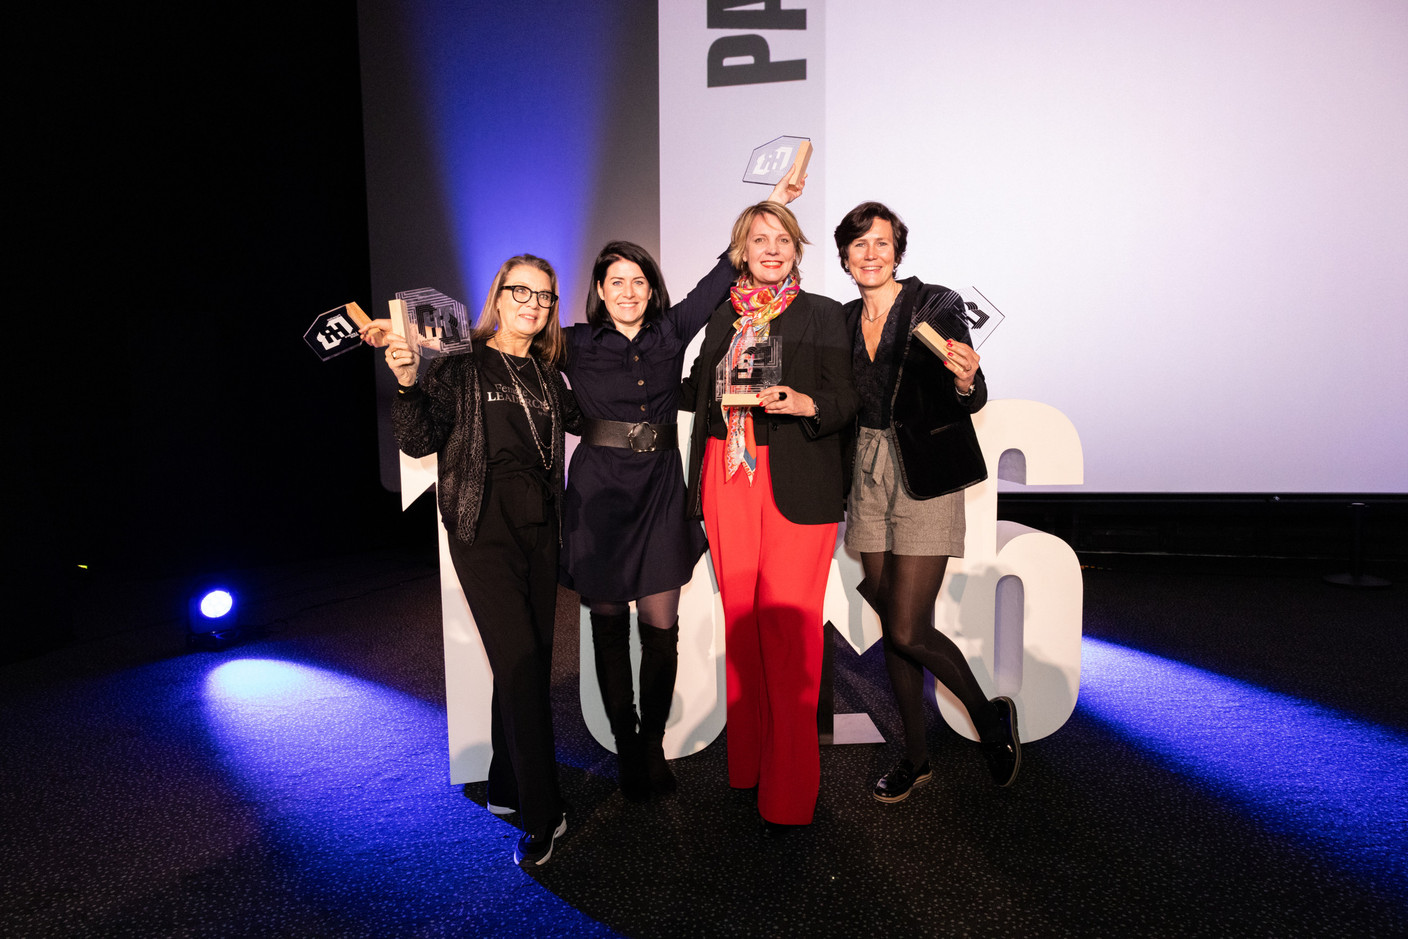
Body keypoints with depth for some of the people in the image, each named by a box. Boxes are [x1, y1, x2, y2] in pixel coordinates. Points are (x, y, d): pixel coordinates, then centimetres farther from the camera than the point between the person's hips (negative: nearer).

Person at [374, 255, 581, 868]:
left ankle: (506, 788, 27)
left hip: (540, 530, 5)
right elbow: (419, 442, -9)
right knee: (519, 663, -10)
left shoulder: (546, 372, 11)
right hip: (484, 530, -5)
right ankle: (542, 815, 2)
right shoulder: (461, 364, -3)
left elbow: (578, 420, 25)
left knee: (531, 662, 9)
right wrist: (407, 384, -24)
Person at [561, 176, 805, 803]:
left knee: (660, 625, 3)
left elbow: (720, 278, 7)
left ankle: (653, 744, 22)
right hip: (599, 497, -1)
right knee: (609, 627, 7)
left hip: (660, 494, 2)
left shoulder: (670, 333, 6)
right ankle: (627, 749, 23)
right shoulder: (575, 344, 1)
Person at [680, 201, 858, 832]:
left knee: (787, 627, -6)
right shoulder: (724, 315, 17)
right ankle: (746, 762, 23)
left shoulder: (824, 315, 5)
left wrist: (801, 403, -20)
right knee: (740, 621, 6)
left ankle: (789, 788, 8)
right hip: (728, 480, 4)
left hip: (796, 487, -4)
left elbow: (844, 405, -2)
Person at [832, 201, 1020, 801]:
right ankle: (916, 756, 27)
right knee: (891, 627, 10)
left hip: (925, 480, -5)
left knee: (908, 632, -7)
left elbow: (969, 402, -9)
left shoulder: (936, 305, -5)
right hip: (868, 477, 5)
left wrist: (965, 380, -30)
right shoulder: (845, 319, 10)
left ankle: (991, 717, 22)